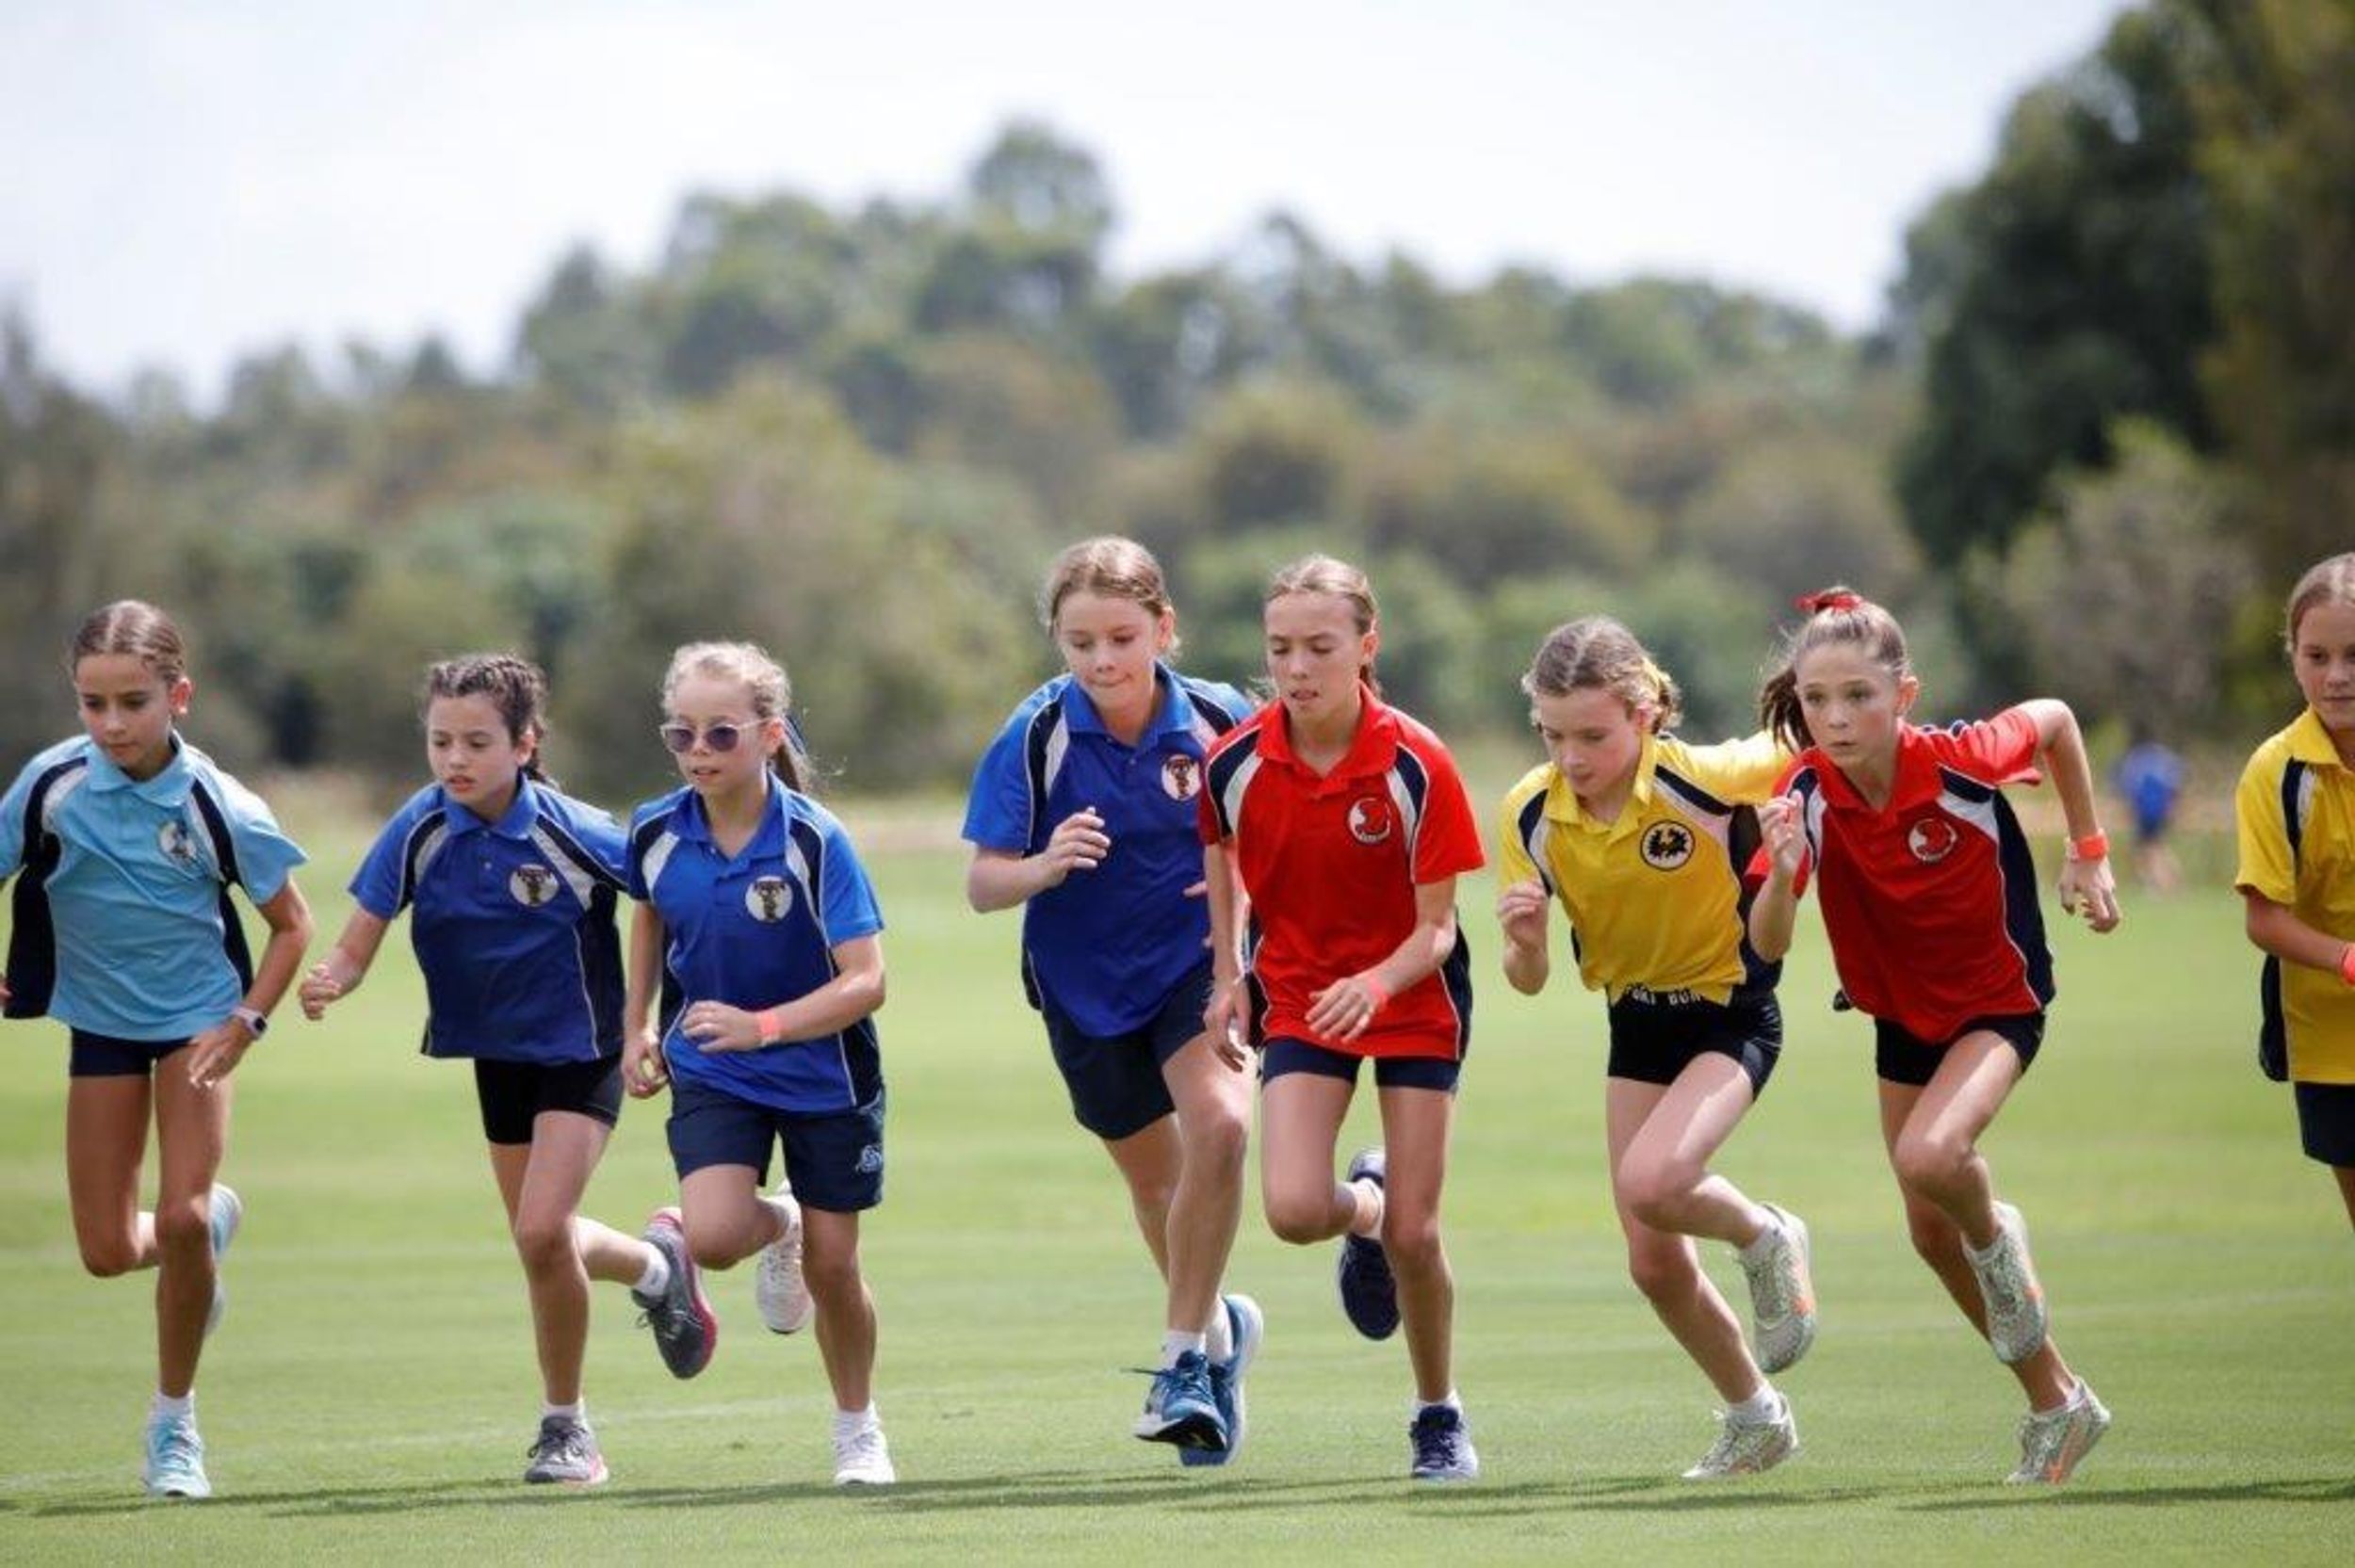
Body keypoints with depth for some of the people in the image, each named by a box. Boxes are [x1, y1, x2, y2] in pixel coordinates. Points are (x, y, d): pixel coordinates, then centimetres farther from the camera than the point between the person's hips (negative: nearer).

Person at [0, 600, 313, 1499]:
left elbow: (291, 925, -5)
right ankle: (216, 1224, 38)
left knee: (181, 1222, -17)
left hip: (196, 1020, -2)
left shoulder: (218, 806, -18)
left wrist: (245, 1023, -14)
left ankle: (175, 1421, 3)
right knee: (108, 1250, 2)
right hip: (99, 1022, 2)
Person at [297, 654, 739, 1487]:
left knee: (542, 1231, -18)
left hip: (581, 1051, -5)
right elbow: (358, 943, -16)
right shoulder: (420, 831, -15)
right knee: (543, 1241, 16)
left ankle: (564, 1424, 1)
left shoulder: (575, 835, -24)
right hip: (495, 1055, 5)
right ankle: (657, 1264, 50)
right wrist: (329, 981, -38)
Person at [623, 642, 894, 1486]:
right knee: (712, 1236, -20)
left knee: (832, 1265, 6)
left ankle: (858, 1429, 30)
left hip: (823, 1072, -2)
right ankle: (774, 1228, 18)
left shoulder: (815, 840, -22)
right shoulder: (656, 833, -10)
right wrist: (636, 1029, 11)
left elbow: (865, 982, -25)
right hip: (709, 1072, 2)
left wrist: (762, 1026, -38)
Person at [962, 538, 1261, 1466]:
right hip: (1084, 982, 1)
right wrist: (1045, 866, -37)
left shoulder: (1219, 722, -14)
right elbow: (983, 883, -16)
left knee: (1220, 1125, -26)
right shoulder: (1037, 736, -16)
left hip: (1196, 961, -1)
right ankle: (1218, 1327, 44)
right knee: (1155, 1176, 15)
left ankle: (1184, 1356, -13)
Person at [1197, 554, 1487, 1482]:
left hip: (1413, 1001, -2)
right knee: (1294, 1209, -17)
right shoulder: (1236, 763, -14)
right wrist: (1227, 976, 3)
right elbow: (1219, 855, 10)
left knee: (1413, 1234, -4)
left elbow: (1436, 929, -18)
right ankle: (1365, 1207, 21)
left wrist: (1379, 982, -37)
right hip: (1297, 996, 2)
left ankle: (1439, 1416, 21)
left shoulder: (1415, 765, -22)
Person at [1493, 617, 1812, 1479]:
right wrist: (1524, 939, -29)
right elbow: (1529, 982, -9)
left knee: (1650, 1183, -30)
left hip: (1731, 1011, -5)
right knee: (1654, 1262, 6)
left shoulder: (1703, 778, -26)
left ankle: (1765, 1237, 3)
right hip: (1636, 1021, 5)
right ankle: (1755, 1416, 29)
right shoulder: (1531, 815, -13)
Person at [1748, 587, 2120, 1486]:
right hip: (1900, 1014, 5)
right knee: (1930, 1231, 11)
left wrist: (2089, 853, -2)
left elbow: (2055, 719, -5)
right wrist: (1782, 873, -46)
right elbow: (1768, 948, -26)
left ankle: (1995, 1239, 4)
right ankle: (2056, 1402, 30)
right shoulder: (1807, 795, -20)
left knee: (1931, 1158, -32)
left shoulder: (1961, 763, -27)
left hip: (1997, 999, -5)